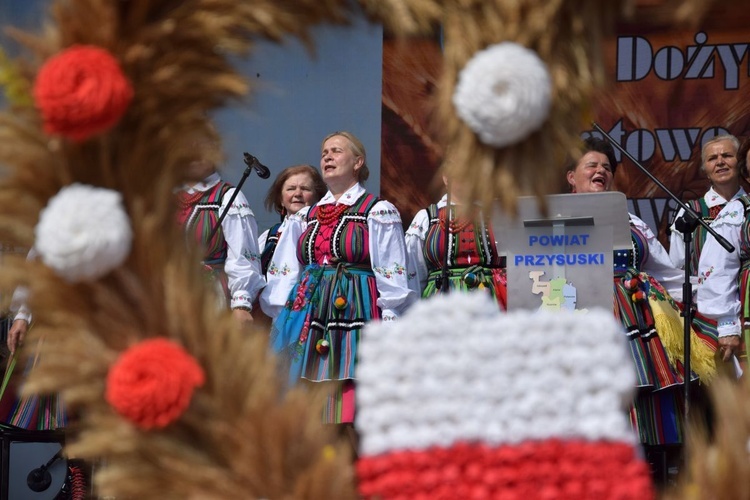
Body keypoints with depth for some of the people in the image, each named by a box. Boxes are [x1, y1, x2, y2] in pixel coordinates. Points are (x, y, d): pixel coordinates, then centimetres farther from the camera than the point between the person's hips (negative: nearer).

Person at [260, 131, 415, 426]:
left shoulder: (378, 213, 4)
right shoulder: (305, 218, 19)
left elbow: (393, 279, 0)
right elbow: (283, 273, 18)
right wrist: (280, 324, 10)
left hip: (356, 315, -5)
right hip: (308, 322, 5)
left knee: (347, 413, -13)